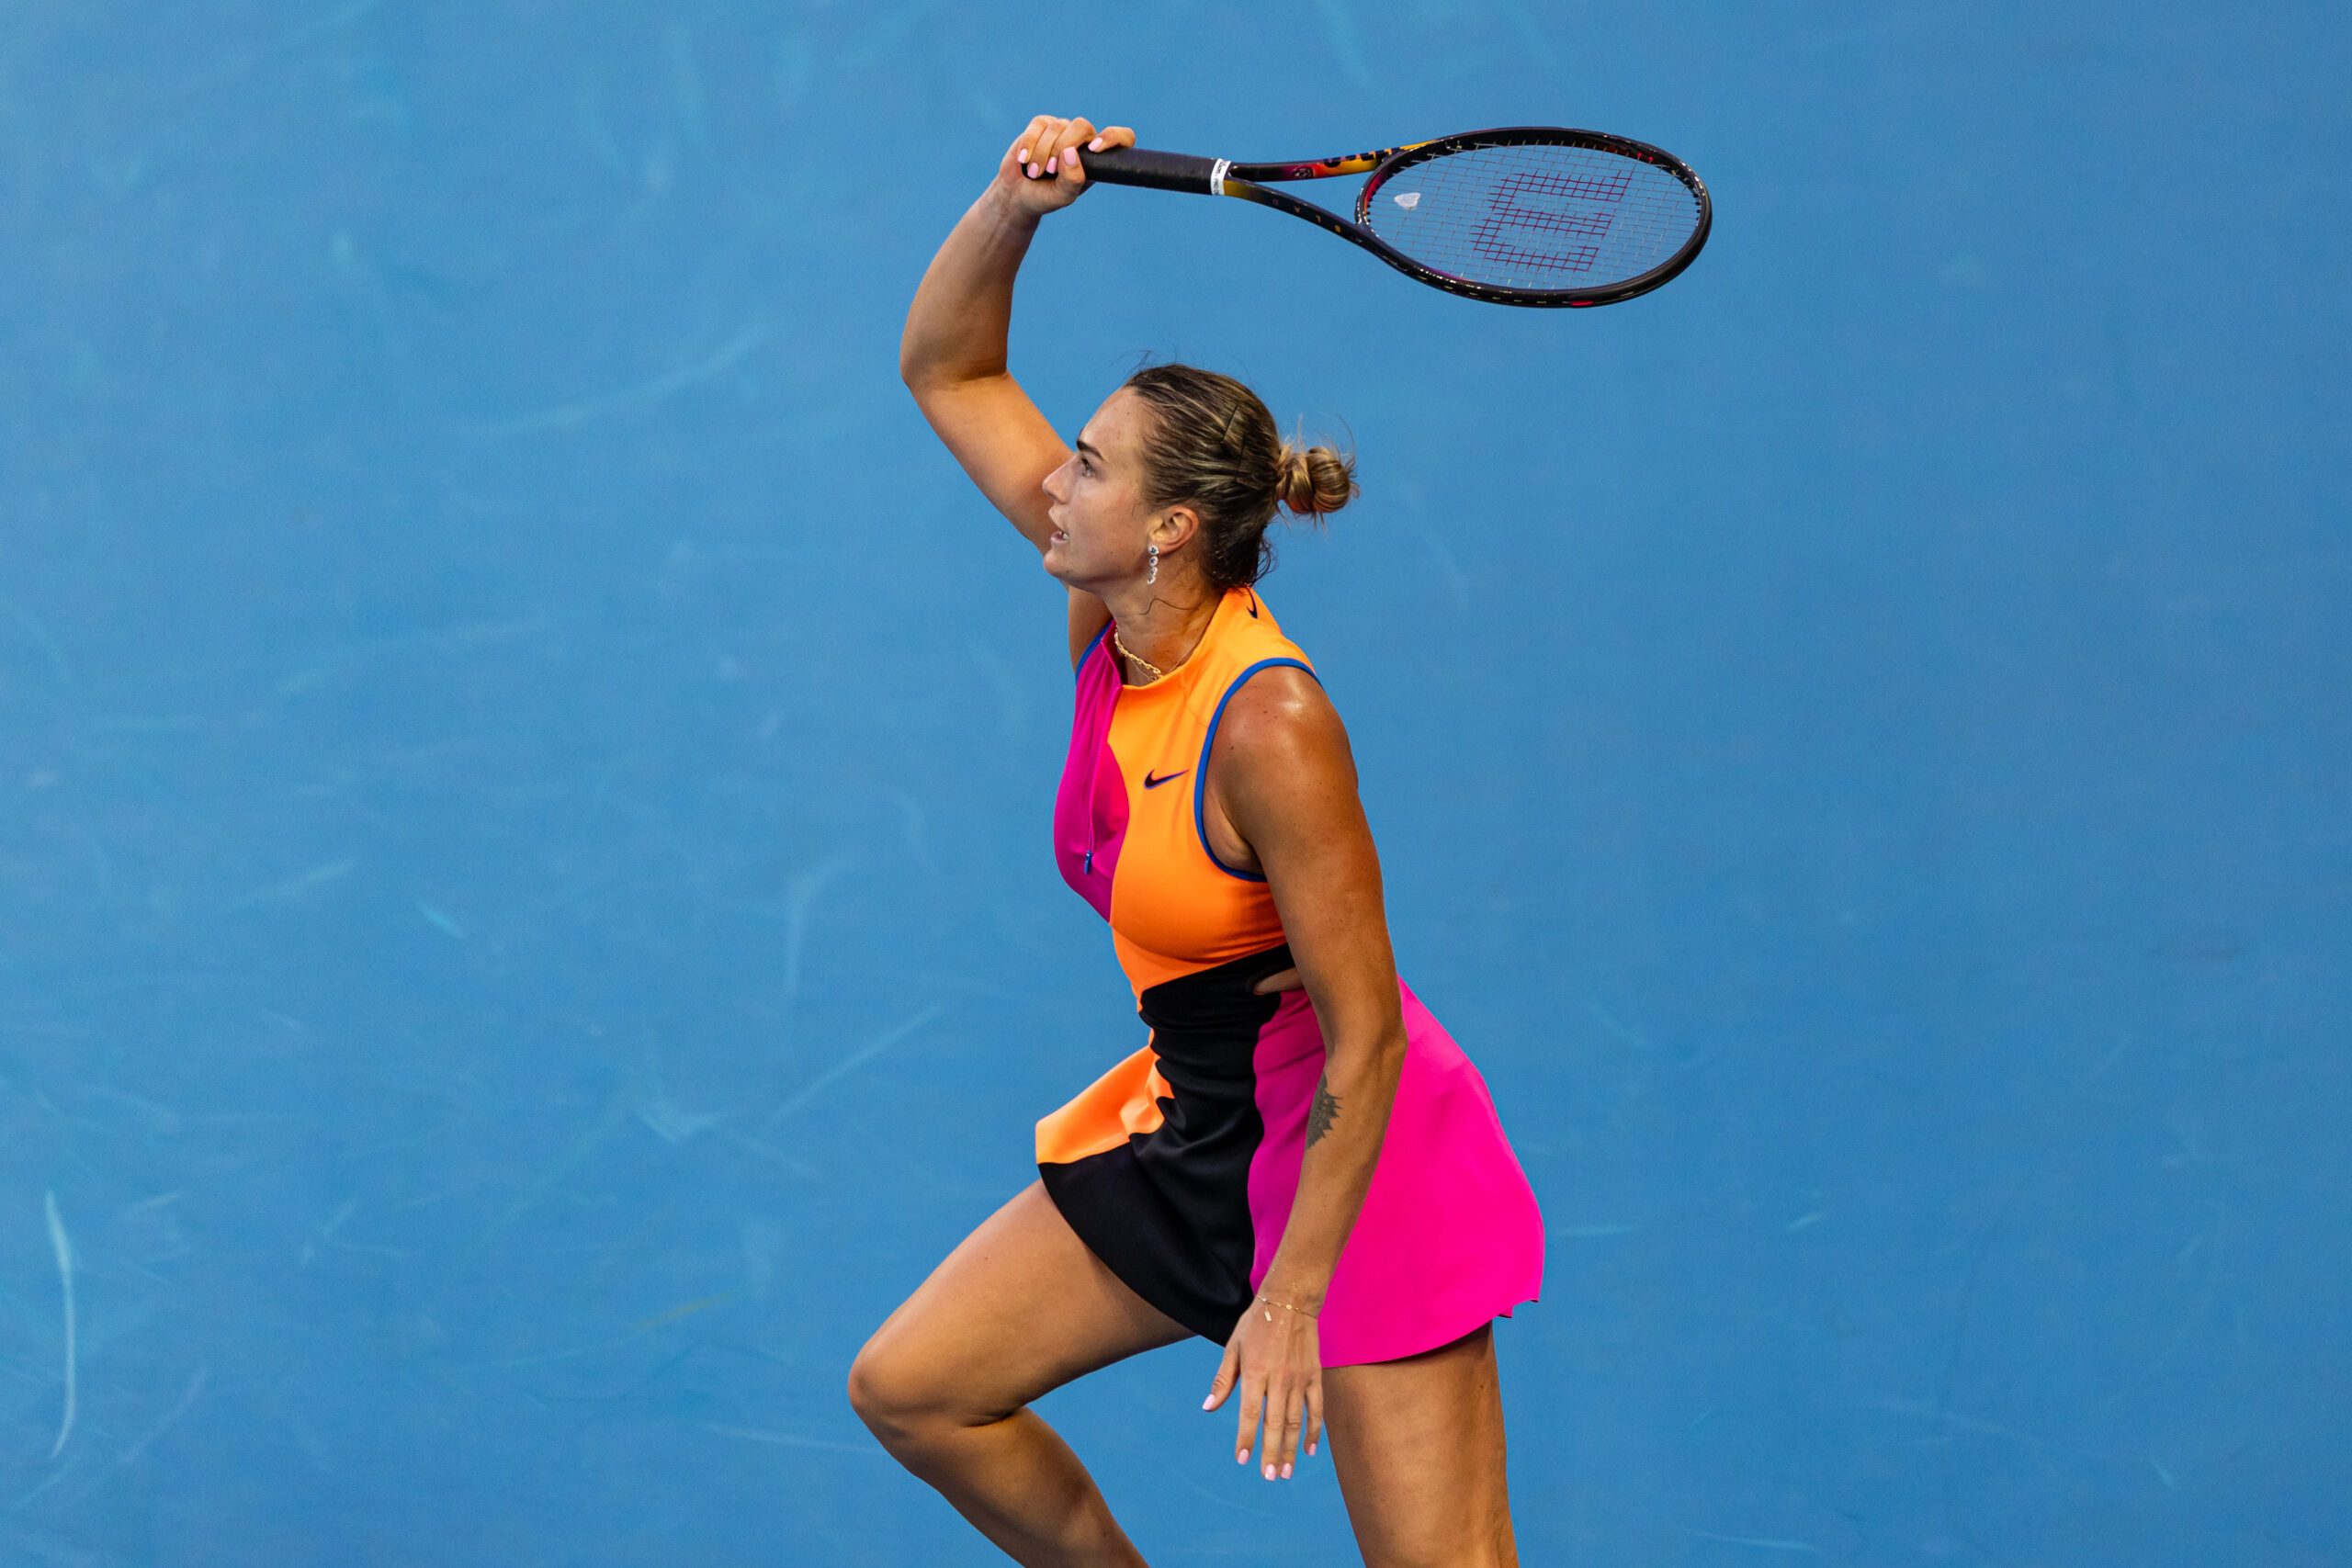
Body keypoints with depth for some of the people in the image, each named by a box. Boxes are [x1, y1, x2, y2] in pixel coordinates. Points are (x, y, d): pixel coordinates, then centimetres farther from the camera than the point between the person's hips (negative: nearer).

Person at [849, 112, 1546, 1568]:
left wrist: (1292, 1298, -23)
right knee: (911, 1388, 11)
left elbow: (1364, 1042, -24)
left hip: (1354, 1143, -8)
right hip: (1191, 1121, 9)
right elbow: (950, 369, 5)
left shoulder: (1268, 724, -27)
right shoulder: (1112, 611, -5)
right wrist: (1014, 207, -13)